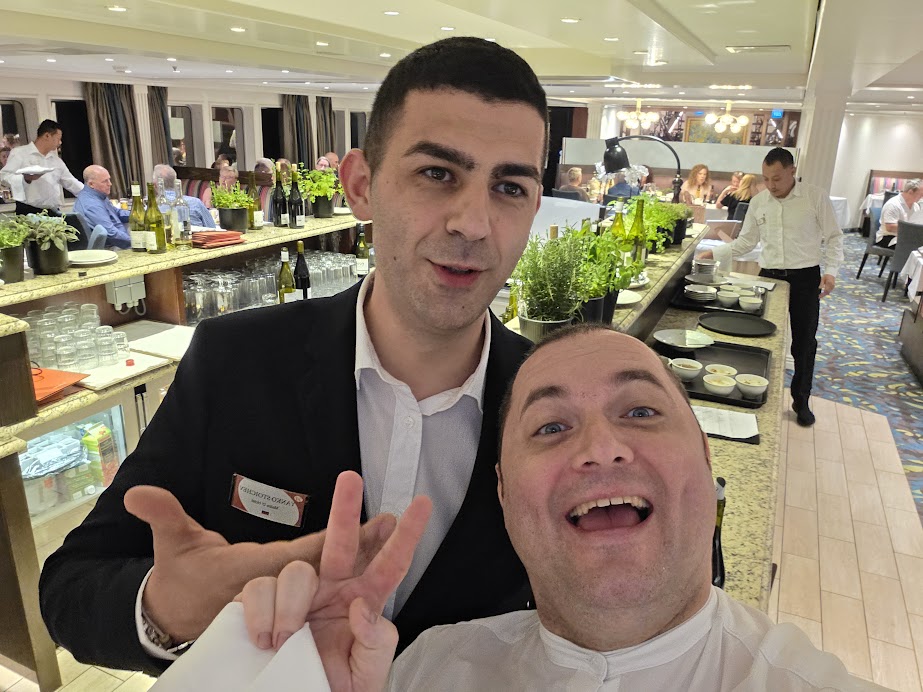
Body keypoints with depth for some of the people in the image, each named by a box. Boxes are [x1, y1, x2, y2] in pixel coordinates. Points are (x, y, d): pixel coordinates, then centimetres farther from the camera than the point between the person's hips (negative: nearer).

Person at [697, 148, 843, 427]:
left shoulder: (816, 197, -8)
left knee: (804, 343, 7)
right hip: (769, 276, 2)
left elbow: (833, 237, -2)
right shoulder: (758, 201, 2)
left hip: (805, 278, -2)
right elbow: (746, 241, 9)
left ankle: (801, 401, 24)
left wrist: (831, 271, -14)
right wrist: (715, 253, -3)